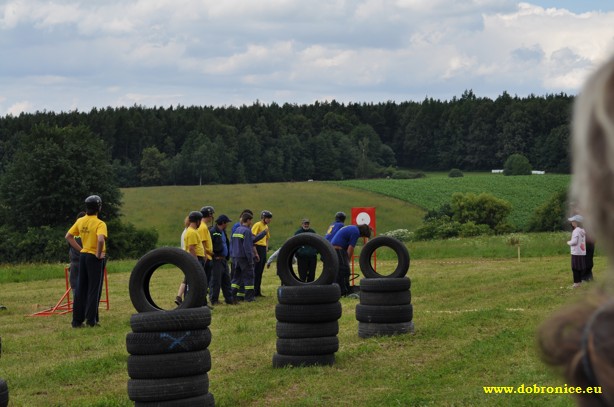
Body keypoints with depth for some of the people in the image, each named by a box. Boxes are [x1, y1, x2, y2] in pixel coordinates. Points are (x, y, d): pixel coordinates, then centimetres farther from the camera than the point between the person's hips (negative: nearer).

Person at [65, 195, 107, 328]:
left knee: (81, 289, 10)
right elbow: (101, 240, -31)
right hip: (95, 258, -6)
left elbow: (68, 236, 8)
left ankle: (77, 320, 12)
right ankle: (91, 320, 2)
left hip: (83, 256, 6)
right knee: (94, 289, 2)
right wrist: (99, 254, -17)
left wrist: (80, 250, 9)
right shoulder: (100, 224, -15)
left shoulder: (80, 221, 5)